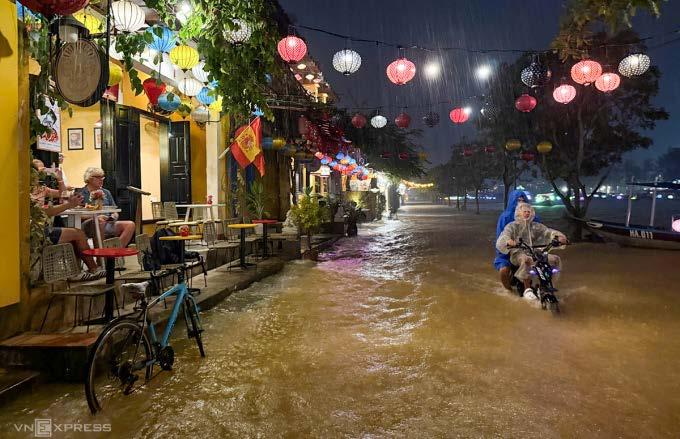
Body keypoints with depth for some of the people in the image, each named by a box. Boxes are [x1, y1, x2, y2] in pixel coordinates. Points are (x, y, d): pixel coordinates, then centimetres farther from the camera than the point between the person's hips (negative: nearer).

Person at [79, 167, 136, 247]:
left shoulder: (106, 192, 25)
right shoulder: (81, 193, 8)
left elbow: (115, 211, 23)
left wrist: (114, 216, -1)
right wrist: (96, 217, -18)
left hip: (108, 224, 5)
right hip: (90, 225, -5)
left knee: (130, 225, -22)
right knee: (100, 223, -42)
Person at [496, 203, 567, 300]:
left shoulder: (535, 226, 17)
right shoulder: (512, 226, 5)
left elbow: (547, 231, 3)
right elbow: (503, 236, -12)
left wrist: (559, 236, -18)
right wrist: (508, 241, -37)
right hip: (518, 253, -5)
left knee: (555, 259, -10)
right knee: (526, 260, -39)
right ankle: (527, 289, -30)